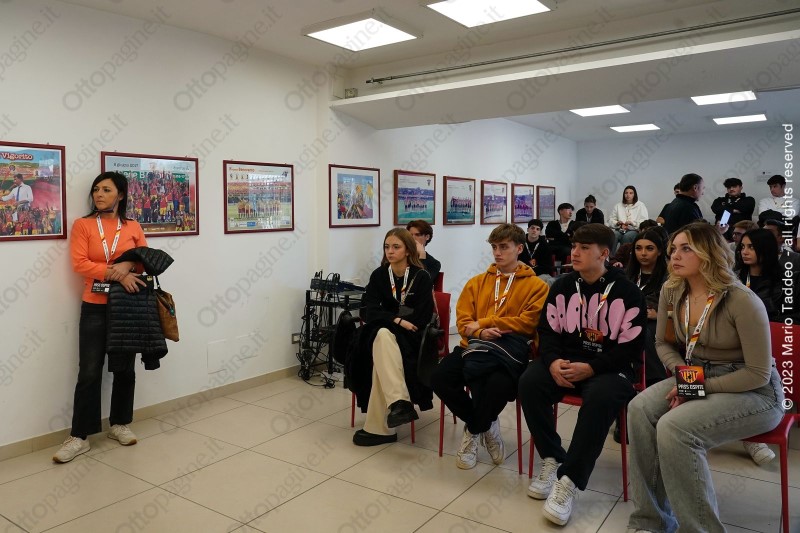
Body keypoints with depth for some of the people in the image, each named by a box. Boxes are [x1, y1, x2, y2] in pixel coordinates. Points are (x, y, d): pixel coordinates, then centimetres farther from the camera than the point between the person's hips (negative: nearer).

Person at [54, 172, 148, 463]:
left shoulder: (133, 227, 6)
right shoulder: (82, 225, 1)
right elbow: (79, 263, -9)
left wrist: (129, 265, -15)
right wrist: (116, 273, -19)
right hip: (95, 307, -2)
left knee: (125, 368, 11)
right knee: (89, 372, -1)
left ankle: (120, 424, 27)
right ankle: (79, 436, 9)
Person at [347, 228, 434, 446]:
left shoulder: (421, 277, -4)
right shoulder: (379, 275, 6)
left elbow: (421, 318, -11)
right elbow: (370, 311, -5)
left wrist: (388, 321, -12)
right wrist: (397, 320, -21)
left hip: (412, 338, -3)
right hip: (382, 334, 3)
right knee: (382, 336, -35)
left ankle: (378, 427, -32)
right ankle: (399, 403, -47)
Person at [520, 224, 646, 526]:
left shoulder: (627, 292, -5)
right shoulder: (562, 286, 6)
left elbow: (632, 347, -9)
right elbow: (548, 330, 6)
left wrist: (590, 368, -22)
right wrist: (553, 361, -16)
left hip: (608, 367, -3)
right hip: (565, 360, 4)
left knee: (601, 398, -36)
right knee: (529, 382, -24)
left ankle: (569, 481, -25)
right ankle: (552, 459, -6)